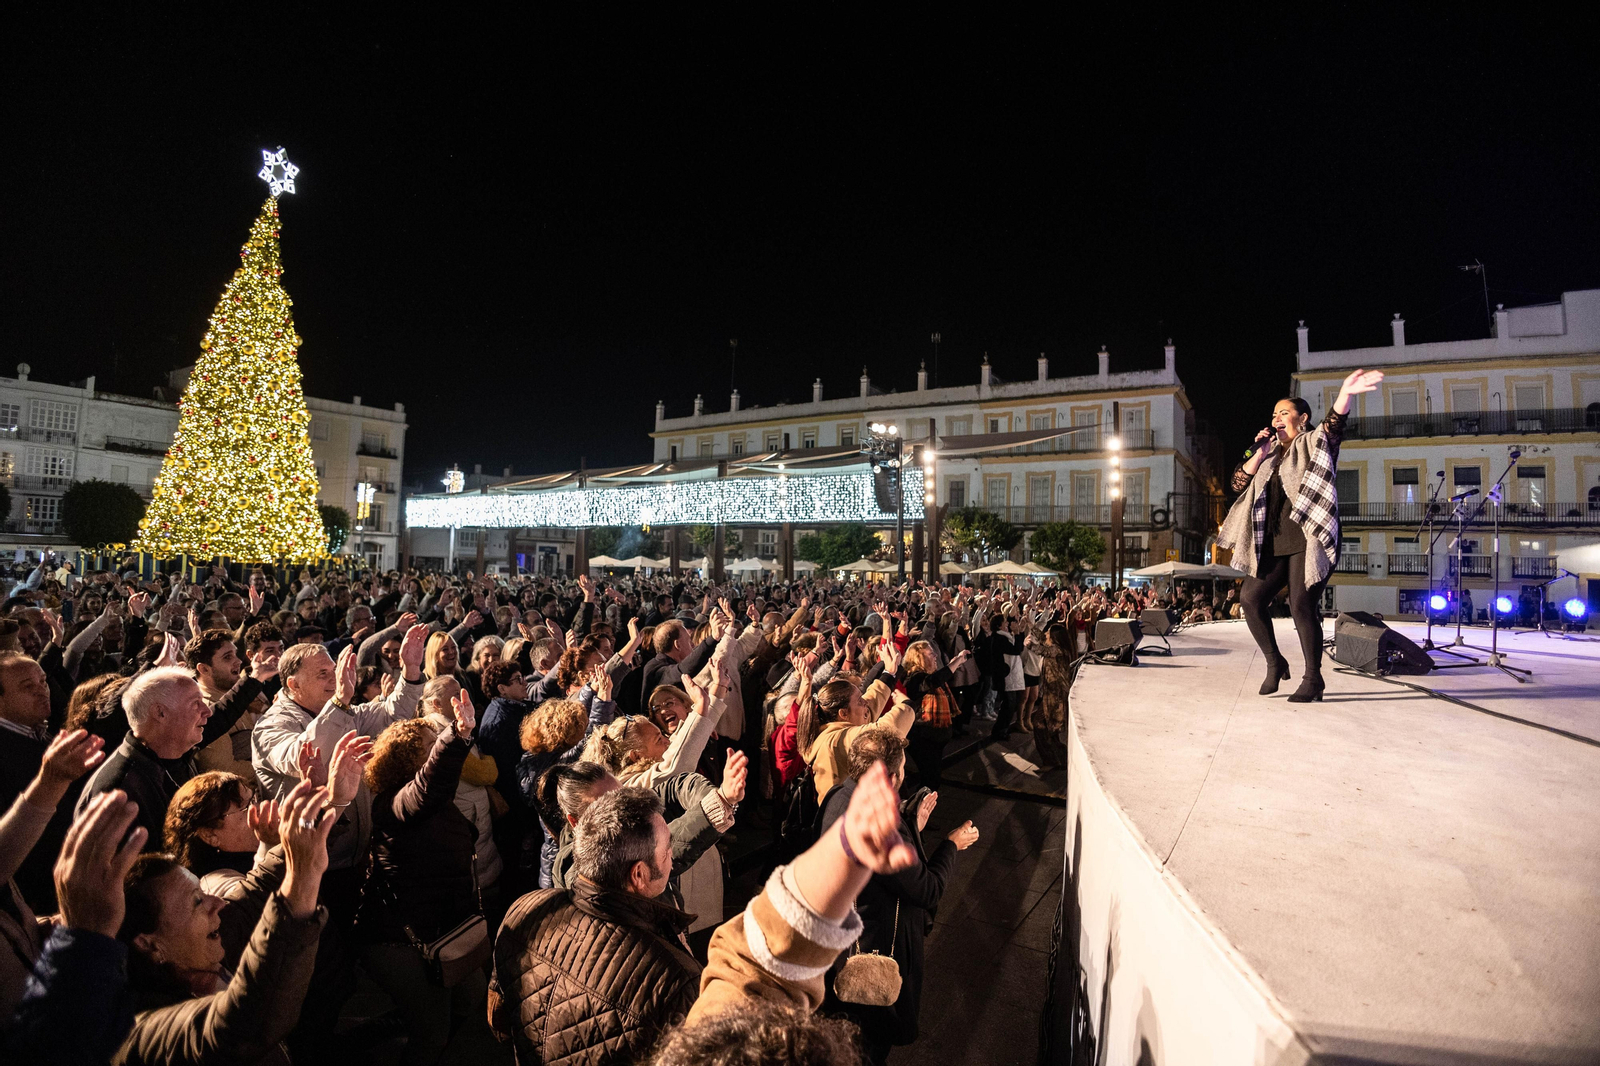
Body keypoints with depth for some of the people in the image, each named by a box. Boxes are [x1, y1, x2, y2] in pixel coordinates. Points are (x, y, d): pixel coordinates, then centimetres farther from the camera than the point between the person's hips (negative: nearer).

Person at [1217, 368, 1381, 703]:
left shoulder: (1314, 444, 5)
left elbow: (1334, 425, -17)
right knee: (1250, 597, -3)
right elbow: (1239, 483, 13)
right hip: (1274, 544, 6)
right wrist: (1260, 453, 2)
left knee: (1302, 605, -11)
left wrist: (1346, 394, -38)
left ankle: (1313, 679, 1)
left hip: (1308, 540, -6)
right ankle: (1275, 663, 12)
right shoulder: (1271, 456, 22)